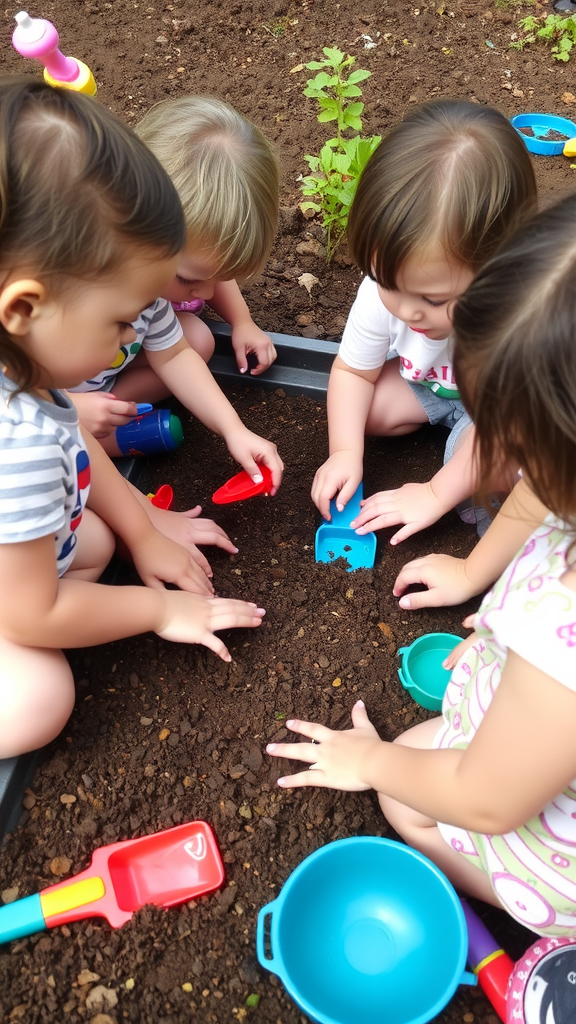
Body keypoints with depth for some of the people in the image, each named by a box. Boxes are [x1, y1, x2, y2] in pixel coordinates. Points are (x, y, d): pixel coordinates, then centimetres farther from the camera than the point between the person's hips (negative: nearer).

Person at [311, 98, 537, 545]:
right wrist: (345, 452, -23)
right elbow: (353, 370, -11)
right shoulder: (383, 289, -30)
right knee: (365, 407, -16)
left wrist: (435, 496, -26)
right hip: (430, 382, 5)